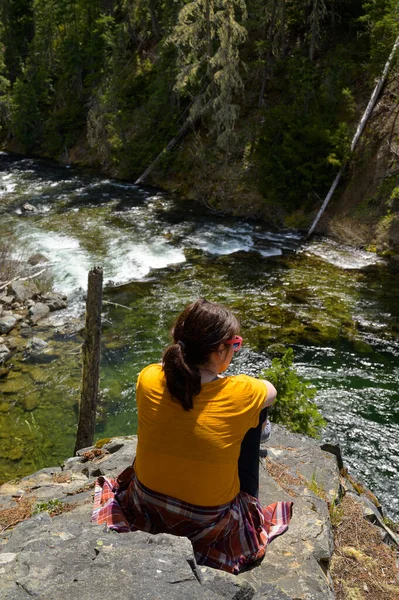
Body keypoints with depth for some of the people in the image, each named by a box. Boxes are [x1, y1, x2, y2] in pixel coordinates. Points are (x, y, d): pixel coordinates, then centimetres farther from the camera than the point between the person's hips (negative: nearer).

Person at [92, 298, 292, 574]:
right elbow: (271, 390, -1)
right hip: (209, 524, -3)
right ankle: (248, 501, 33)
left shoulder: (149, 379, -19)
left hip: (146, 507, 4)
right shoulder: (240, 394, -26)